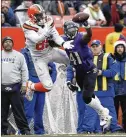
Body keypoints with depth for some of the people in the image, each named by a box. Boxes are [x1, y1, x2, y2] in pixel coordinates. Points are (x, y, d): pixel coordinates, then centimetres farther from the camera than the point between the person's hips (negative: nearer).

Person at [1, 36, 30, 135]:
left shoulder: (19, 55, 5)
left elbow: (24, 70, 4)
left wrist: (24, 84, -4)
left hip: (15, 87, -2)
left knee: (19, 110, -4)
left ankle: (25, 130, -2)